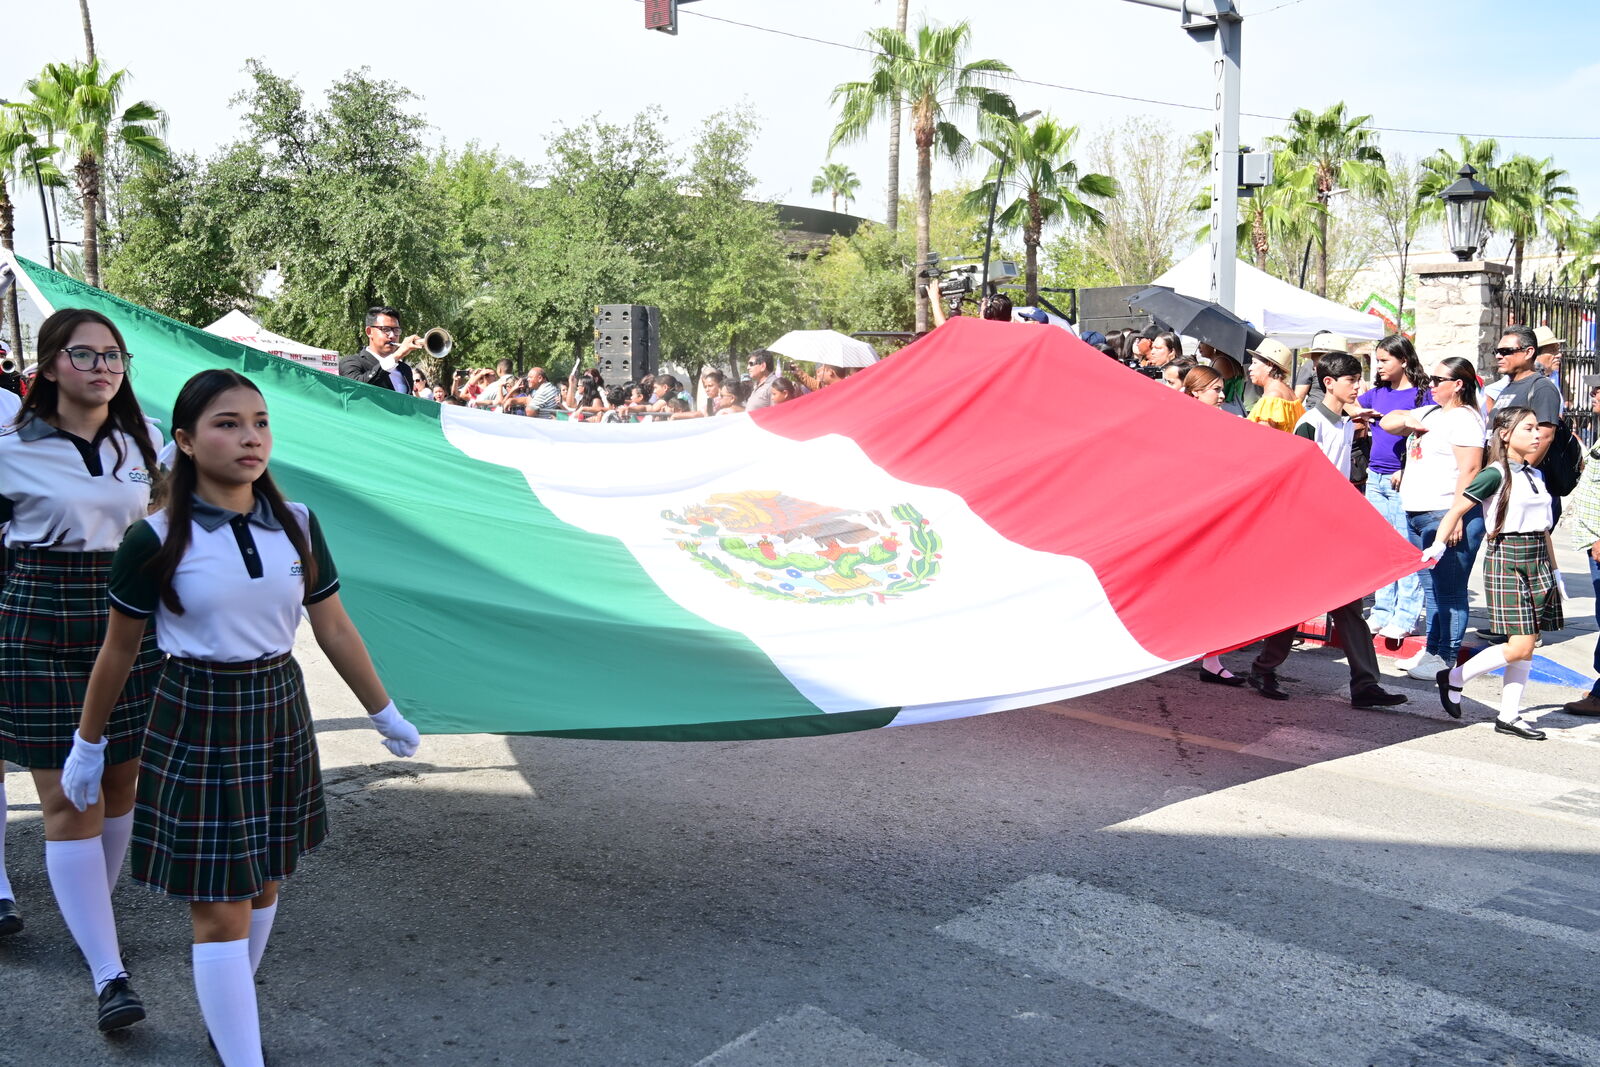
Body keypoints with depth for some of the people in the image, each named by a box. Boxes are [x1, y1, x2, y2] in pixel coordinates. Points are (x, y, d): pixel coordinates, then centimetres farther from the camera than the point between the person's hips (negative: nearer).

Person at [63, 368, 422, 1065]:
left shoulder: (297, 525, -1)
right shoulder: (156, 539, -11)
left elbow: (334, 628, 7)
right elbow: (119, 650, -1)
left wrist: (385, 715, 12)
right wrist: (88, 744, 7)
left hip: (280, 714, 4)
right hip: (197, 721, -4)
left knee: (263, 883, 15)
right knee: (219, 908, -1)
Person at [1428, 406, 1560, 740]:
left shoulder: (1536, 475, 13)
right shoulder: (1496, 474, -10)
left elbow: (1543, 529, 19)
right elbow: (1457, 508, -14)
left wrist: (1553, 569, 19)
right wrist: (1439, 544, -27)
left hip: (1537, 561, 7)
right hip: (1506, 559, -7)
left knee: (1528, 643, 5)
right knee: (1519, 646, -13)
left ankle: (1509, 716, 11)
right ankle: (1454, 678, 5)